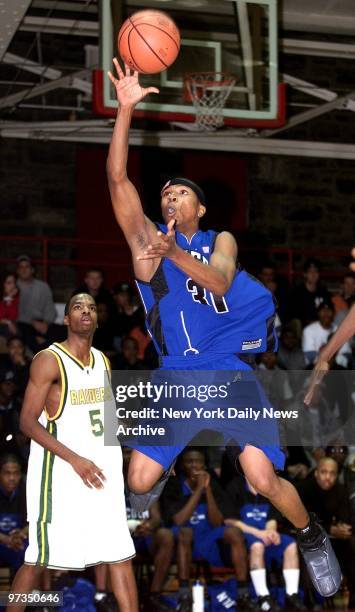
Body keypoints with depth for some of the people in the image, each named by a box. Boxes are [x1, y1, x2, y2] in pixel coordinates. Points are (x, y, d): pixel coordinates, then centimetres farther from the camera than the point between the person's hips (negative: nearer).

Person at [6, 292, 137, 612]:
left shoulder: (102, 360, 12)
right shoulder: (49, 360, -10)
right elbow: (28, 422, -15)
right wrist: (75, 460, -21)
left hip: (100, 469, 6)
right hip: (59, 471, -6)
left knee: (121, 554, 3)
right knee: (39, 558, 0)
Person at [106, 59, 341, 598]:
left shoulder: (220, 240, 6)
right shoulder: (146, 237, 5)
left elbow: (219, 279, -17)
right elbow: (117, 179, -7)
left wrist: (171, 252, -34)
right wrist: (126, 110, -16)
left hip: (229, 368, -2)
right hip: (176, 374, 2)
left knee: (263, 478, -15)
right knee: (139, 481, -5)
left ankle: (312, 538, 11)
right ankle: (159, 479, 33)